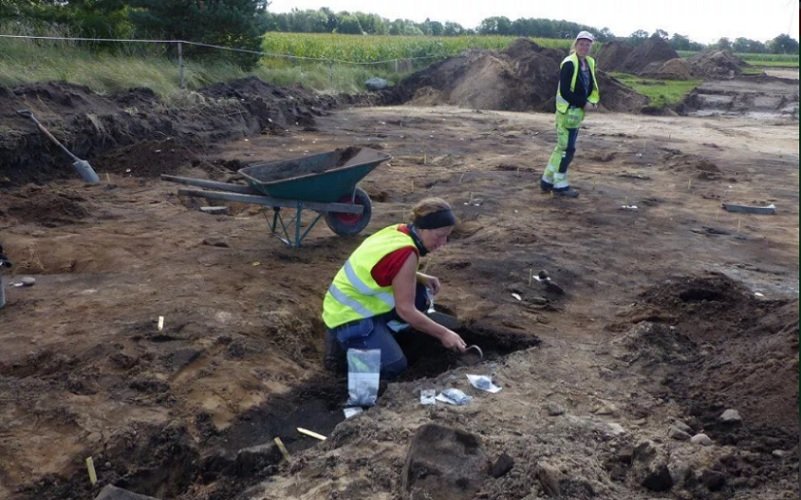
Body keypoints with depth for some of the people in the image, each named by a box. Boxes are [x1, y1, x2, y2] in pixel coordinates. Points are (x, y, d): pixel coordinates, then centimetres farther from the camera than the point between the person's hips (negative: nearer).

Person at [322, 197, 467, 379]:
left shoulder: (398, 231, 0)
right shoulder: (406, 254, -26)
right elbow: (405, 309, -22)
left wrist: (420, 278, 2)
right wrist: (443, 334, -14)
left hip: (354, 303, 9)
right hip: (348, 317, -9)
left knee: (420, 294, 8)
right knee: (394, 367, -13)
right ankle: (343, 341, -1)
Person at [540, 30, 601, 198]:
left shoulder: (590, 63, 10)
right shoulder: (569, 63, -15)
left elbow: (592, 87, 17)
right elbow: (564, 91, -20)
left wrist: (593, 101, -3)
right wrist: (584, 103, -17)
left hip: (578, 111, 8)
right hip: (567, 111, -8)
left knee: (562, 147, 13)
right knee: (567, 148, -4)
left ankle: (547, 181, 22)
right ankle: (560, 185, 6)